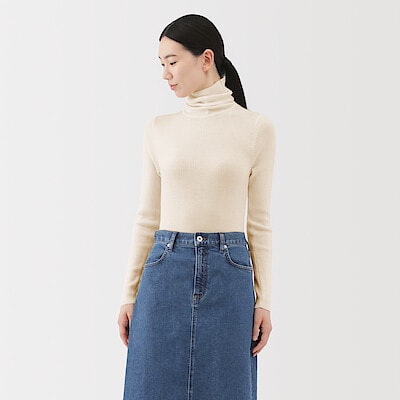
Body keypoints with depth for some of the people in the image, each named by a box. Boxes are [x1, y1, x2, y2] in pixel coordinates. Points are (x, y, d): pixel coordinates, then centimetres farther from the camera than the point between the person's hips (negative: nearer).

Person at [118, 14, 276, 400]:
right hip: (166, 273, 2)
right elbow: (147, 216, 8)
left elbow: (258, 220, 3)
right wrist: (129, 294, 6)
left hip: (229, 274, -1)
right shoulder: (159, 128, 6)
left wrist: (264, 300, 1)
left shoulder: (257, 128, 0)